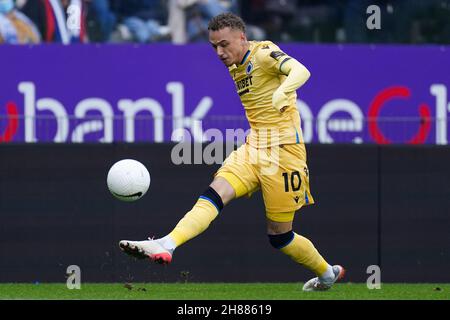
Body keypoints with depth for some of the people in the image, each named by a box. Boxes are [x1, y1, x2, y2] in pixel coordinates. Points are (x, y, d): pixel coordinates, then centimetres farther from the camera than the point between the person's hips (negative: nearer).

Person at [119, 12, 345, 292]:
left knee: (279, 236, 0)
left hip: (283, 148, -7)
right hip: (253, 147, 7)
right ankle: (165, 246, -36)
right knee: (216, 193, -19)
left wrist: (282, 91, -49)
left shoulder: (264, 53, -11)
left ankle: (328, 273, 25)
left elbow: (301, 71, -31)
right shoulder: (235, 67, 14)